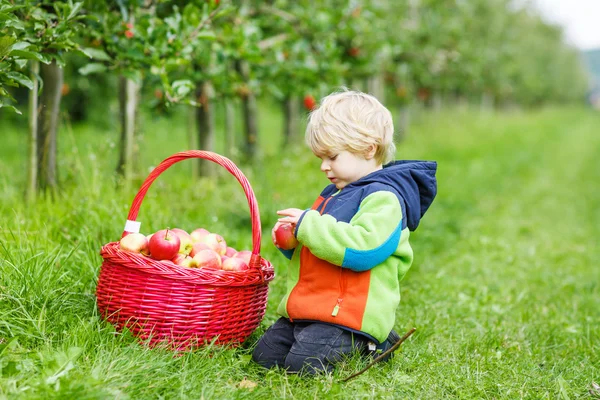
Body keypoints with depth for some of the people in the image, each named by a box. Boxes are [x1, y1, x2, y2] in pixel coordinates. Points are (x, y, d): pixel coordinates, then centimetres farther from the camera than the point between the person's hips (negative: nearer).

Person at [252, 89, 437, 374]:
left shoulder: (384, 198, -12)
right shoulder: (336, 194, 19)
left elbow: (363, 248, -28)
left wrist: (308, 224, -21)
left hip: (348, 315, -10)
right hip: (307, 309, 10)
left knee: (303, 364, -24)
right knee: (264, 356, 2)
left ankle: (367, 344, 3)